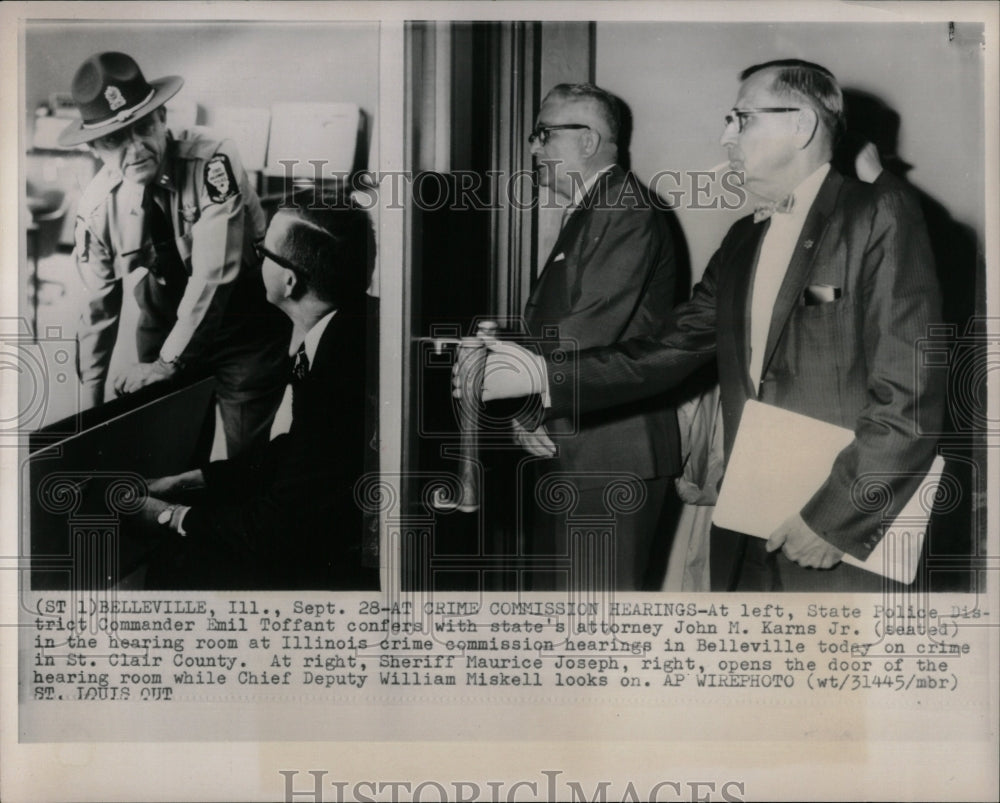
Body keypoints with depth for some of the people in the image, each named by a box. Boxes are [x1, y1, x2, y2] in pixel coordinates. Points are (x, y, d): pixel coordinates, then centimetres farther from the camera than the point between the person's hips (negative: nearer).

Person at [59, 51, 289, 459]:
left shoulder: (213, 161, -25)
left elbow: (214, 271, -28)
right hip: (164, 329, 3)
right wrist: (90, 401, 3)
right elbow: (98, 304, -1)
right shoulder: (96, 207, -12)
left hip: (245, 331, -3)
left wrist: (168, 362, -24)